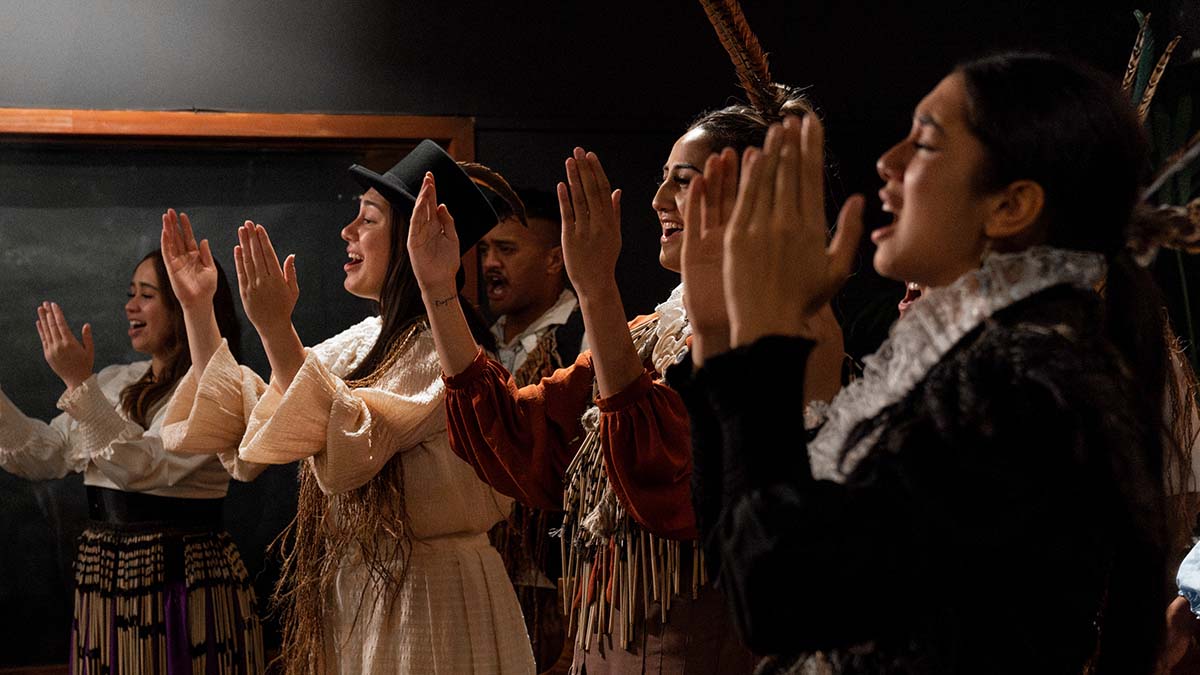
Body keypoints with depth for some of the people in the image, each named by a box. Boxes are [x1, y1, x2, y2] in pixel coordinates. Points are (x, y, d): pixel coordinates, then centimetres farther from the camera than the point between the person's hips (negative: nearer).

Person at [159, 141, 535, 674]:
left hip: (426, 601, -8)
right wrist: (198, 311, 9)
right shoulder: (364, 342, 10)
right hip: (348, 595, 8)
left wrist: (276, 330, -29)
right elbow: (241, 418, 13)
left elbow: (351, 453, -28)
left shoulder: (445, 347, -16)